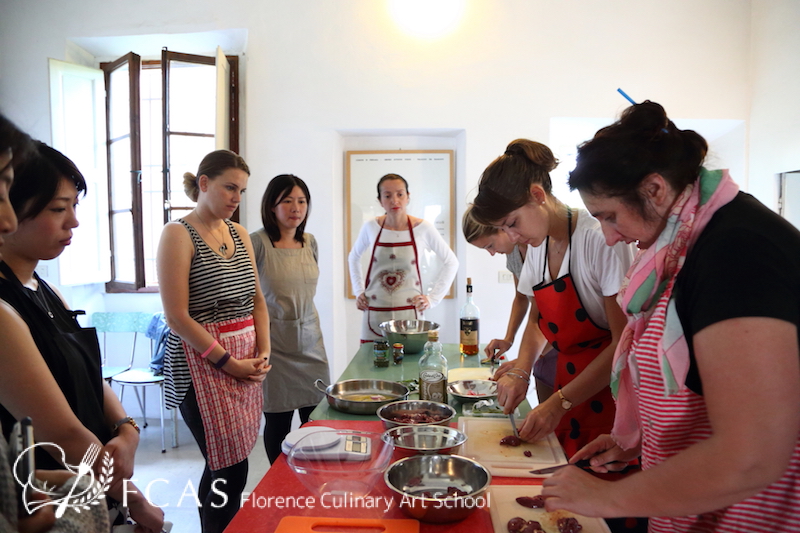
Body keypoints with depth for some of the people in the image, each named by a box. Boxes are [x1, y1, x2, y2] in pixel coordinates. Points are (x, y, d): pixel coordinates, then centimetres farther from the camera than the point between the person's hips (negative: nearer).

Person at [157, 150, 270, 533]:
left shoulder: (239, 235, 13)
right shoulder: (179, 234, -8)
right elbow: (177, 316, -13)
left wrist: (263, 352, 1)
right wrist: (227, 362, -14)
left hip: (246, 361, 6)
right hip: (203, 363, -6)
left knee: (222, 466, 12)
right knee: (232, 470, -3)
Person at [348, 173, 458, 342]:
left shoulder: (423, 228, -5)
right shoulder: (371, 227, 0)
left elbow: (451, 262, 5)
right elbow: (353, 257, 18)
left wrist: (433, 297, 1)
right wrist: (358, 291, 9)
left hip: (409, 312, -1)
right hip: (374, 313, 1)